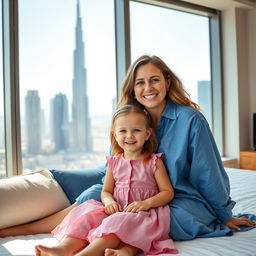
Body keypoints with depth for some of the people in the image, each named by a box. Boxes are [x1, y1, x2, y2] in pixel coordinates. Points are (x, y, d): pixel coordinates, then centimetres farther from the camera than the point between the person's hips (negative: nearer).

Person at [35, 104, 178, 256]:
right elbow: (106, 191, 16)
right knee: (87, 214, -20)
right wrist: (109, 201, -9)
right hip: (117, 210, 5)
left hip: (141, 214, -4)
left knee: (118, 222, -35)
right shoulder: (114, 162, 13)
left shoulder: (154, 162, 1)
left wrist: (146, 203, -19)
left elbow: (168, 192, -1)